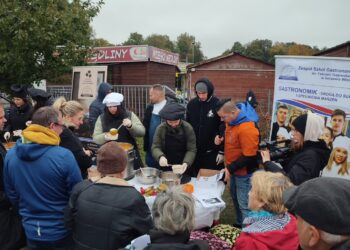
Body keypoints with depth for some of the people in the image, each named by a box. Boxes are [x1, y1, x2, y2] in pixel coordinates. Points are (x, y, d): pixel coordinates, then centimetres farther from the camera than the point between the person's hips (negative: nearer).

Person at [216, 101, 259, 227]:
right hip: (234, 169, 10)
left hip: (244, 172, -10)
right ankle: (239, 224, 40)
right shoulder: (231, 121, 1)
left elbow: (249, 156, -26)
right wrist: (221, 139, -1)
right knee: (236, 198, 22)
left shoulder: (247, 128, -27)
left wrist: (230, 168, -22)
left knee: (244, 204, -2)